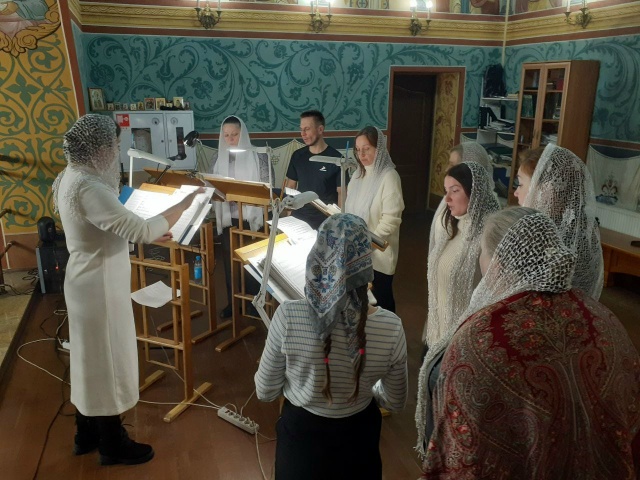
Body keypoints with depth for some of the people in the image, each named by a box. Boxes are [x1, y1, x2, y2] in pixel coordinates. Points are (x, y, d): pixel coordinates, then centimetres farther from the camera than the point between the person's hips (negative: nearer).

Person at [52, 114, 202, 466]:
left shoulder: (72, 176, 6)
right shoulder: (87, 186, -27)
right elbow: (140, 230, -31)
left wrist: (152, 235, 8)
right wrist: (184, 205, -21)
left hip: (89, 282, 10)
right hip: (100, 287, -10)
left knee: (91, 359, 22)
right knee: (108, 363, 6)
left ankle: (87, 435, 40)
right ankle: (113, 446, 26)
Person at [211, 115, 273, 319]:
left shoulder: (257, 156, -6)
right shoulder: (218, 158, 6)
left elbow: (266, 186, -9)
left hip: (251, 217, -4)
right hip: (227, 217, 4)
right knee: (229, 260, 10)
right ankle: (233, 302, 23)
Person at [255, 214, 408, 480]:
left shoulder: (288, 317, -29)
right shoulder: (390, 327, -25)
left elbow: (266, 393, -13)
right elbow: (395, 401, -7)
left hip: (301, 433, 0)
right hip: (356, 437, 1)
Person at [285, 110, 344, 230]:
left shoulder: (336, 158, -7)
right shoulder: (297, 155, 5)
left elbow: (341, 193, -5)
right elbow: (290, 187, 11)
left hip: (325, 220, -3)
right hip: (299, 216, 4)